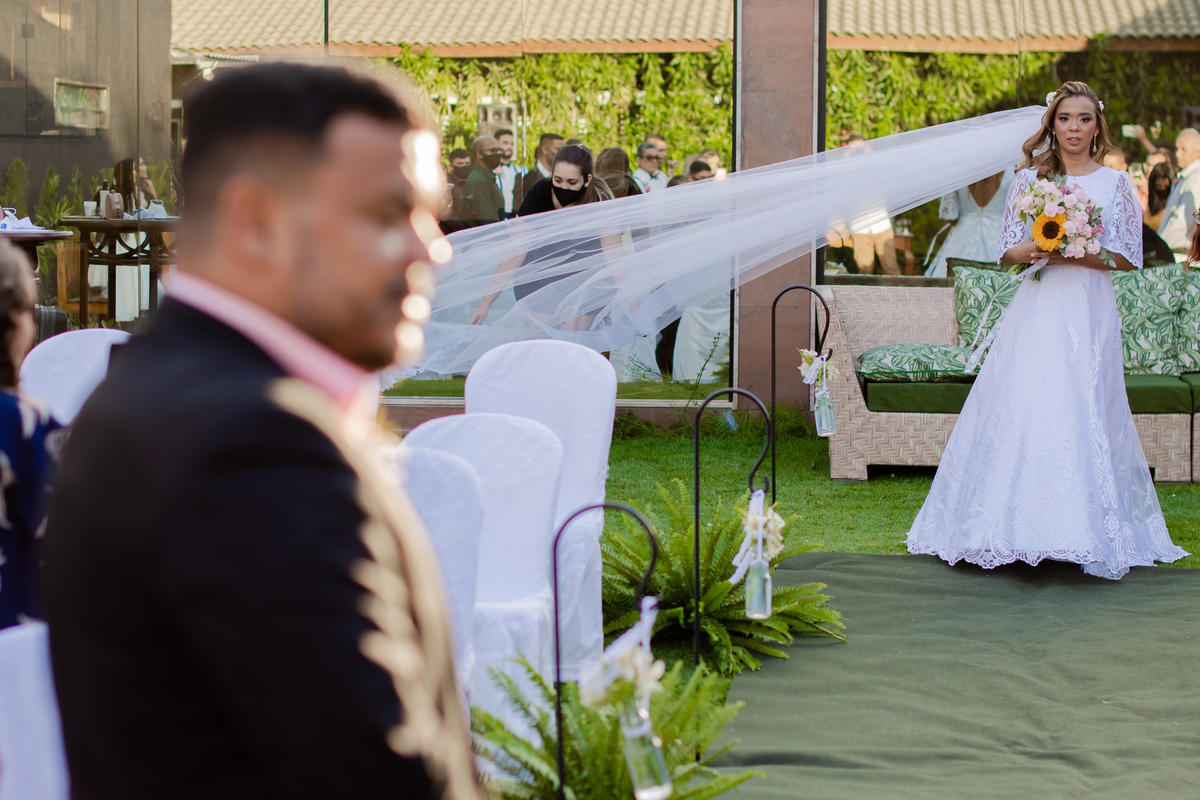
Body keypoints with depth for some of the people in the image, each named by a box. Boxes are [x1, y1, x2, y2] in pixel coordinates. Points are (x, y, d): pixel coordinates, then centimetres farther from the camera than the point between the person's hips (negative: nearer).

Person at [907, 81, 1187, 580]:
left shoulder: (1115, 183, 6)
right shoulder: (1028, 179, 10)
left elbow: (1128, 256, 1)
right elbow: (1008, 251, 9)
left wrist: (1074, 253, -12)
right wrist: (1032, 250, -14)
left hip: (1088, 312, -2)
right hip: (1036, 310, 2)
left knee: (1081, 415, -6)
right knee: (1019, 411, -5)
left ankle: (1085, 531, 2)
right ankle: (1016, 528, 2)